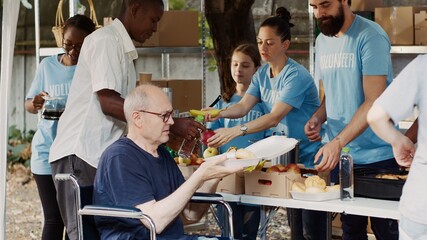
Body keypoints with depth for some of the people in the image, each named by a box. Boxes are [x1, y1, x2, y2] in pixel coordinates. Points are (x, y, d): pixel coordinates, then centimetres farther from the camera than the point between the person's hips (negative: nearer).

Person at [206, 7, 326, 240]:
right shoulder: (262, 74, 7)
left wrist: (235, 131, -38)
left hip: (309, 157, -8)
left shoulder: (296, 76, -19)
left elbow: (275, 117, -28)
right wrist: (220, 113, -25)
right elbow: (243, 106, -3)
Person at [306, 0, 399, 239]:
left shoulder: (370, 36, -14)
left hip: (377, 156, -6)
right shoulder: (322, 40, 9)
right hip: (337, 155, 6)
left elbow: (374, 102, -19)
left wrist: (337, 142, -28)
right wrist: (318, 118, -2)